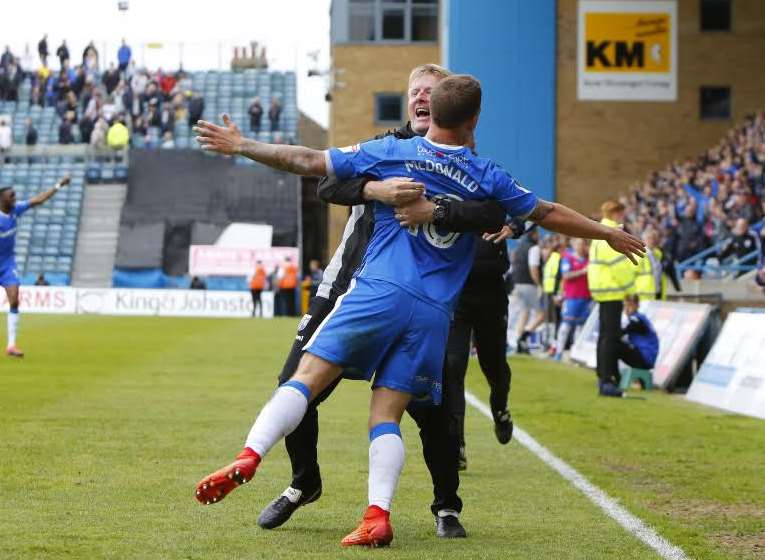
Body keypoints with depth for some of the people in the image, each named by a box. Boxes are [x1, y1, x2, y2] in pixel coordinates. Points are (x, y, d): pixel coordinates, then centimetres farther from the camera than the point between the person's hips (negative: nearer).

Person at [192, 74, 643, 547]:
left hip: (379, 292, -2)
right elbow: (549, 214, 22)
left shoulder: (391, 152, 7)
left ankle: (249, 457, -25)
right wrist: (610, 234, 37)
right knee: (387, 415, 5)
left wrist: (239, 146, 20)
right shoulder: (486, 177, 11)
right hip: (434, 313, 2)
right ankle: (379, 516, -10)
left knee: (308, 377, -5)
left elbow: (306, 162, 9)